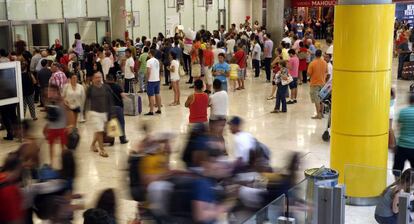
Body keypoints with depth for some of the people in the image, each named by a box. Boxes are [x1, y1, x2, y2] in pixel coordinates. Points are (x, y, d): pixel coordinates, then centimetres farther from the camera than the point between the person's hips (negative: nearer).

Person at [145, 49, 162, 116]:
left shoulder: (149, 61, -15)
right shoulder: (157, 61, 10)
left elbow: (148, 71, -18)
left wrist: (147, 79, -8)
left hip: (151, 80, -8)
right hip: (157, 80, 8)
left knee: (151, 95, -5)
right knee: (157, 94, 14)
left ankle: (151, 111, -5)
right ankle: (159, 109, 19)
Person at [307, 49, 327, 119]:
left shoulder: (312, 63, -16)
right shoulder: (325, 63, -2)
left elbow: (308, 74, -13)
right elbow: (326, 71, 12)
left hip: (314, 83, -5)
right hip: (322, 83, 5)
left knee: (316, 100, -1)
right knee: (321, 99, 15)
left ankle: (318, 115, -2)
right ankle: (321, 113, 22)